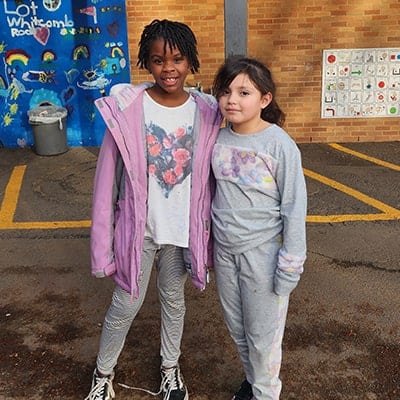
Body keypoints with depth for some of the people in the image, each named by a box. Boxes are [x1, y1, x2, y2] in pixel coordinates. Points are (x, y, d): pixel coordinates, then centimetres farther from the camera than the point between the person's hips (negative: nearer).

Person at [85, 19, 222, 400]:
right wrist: (104, 237, -9)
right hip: (138, 226, -2)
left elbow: (209, 176, 1)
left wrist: (208, 230, 5)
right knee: (126, 305, 11)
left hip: (182, 227, 2)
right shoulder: (126, 107, -15)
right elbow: (108, 177, -11)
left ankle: (170, 367, 46)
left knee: (173, 298, 21)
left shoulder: (206, 111, -7)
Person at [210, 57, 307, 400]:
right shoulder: (218, 140, -1)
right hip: (225, 250, 5)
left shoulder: (280, 144, -16)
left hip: (262, 252, -5)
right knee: (237, 327, 20)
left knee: (262, 333, 9)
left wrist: (290, 263, -12)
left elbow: (294, 206, -12)